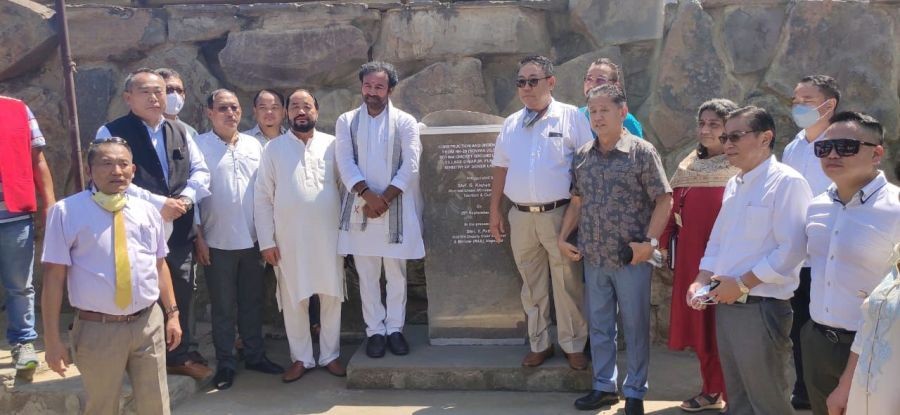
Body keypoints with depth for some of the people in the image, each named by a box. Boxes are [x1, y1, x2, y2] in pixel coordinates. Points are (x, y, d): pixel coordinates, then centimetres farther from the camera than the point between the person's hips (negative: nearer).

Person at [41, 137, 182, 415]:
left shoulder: (147, 211, 5)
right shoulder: (67, 212, -8)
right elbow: (54, 276, -8)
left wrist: (172, 313, 10)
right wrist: (52, 339, -9)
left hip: (149, 323, 3)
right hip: (97, 329, -3)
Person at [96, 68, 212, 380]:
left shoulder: (180, 132, 14)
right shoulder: (112, 133, -6)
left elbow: (200, 171, 11)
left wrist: (185, 198, -8)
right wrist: (158, 204, -20)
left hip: (179, 232, 6)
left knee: (181, 296, 14)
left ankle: (179, 356, 30)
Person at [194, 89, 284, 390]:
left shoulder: (254, 145, 7)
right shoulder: (198, 146, -5)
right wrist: (197, 236, -9)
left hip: (252, 239, 4)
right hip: (218, 242, -3)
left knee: (253, 301, 13)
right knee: (223, 306, 7)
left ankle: (255, 355, 27)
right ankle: (225, 363, 19)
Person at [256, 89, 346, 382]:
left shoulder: (333, 145, 3)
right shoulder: (273, 148, 2)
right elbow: (262, 198, 1)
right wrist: (267, 241, -4)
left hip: (329, 236, 1)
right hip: (289, 239, 0)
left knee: (331, 297, 8)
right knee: (294, 301, 7)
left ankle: (330, 355, 22)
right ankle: (301, 358, 22)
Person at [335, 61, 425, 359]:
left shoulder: (405, 122, 2)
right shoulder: (346, 121, 6)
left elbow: (410, 166, -5)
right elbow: (345, 162, -4)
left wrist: (384, 199, -13)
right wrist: (368, 195, -17)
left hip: (395, 208, -1)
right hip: (360, 207, 1)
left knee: (396, 272, 6)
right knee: (367, 274, 6)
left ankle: (395, 329, 18)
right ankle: (375, 331, 17)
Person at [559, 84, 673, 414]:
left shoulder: (642, 152, -7)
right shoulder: (581, 156, 7)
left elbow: (664, 201, -7)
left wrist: (650, 242, -15)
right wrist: (562, 238, 6)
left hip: (631, 258, -4)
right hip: (593, 258, 4)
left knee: (635, 327, 7)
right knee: (599, 325, 14)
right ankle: (604, 386, 29)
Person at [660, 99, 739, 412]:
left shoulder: (742, 167, -9)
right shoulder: (688, 165, 11)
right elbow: (675, 207, 13)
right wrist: (665, 241, 8)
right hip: (691, 256, 6)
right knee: (699, 321, 13)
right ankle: (712, 389, 27)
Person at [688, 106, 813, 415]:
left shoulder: (786, 182, -12)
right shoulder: (733, 184, 12)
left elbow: (792, 250, -20)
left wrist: (742, 284, -18)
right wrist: (701, 281, 3)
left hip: (762, 307, -8)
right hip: (726, 304, 8)